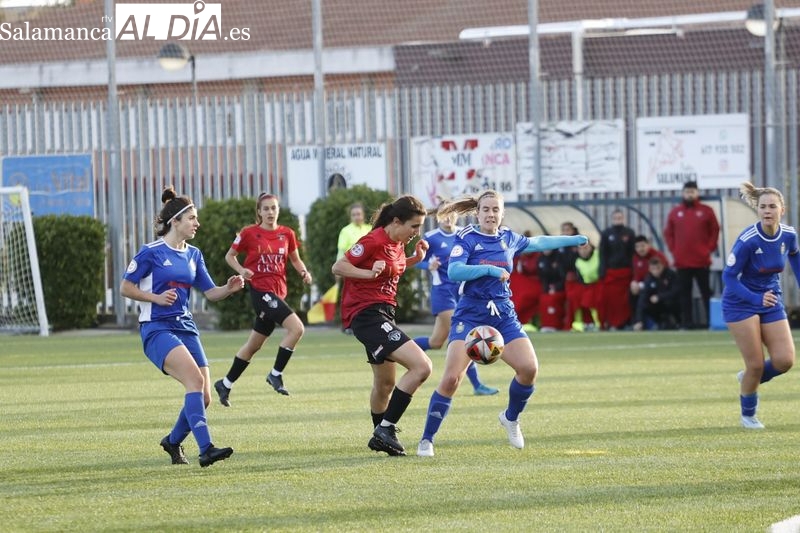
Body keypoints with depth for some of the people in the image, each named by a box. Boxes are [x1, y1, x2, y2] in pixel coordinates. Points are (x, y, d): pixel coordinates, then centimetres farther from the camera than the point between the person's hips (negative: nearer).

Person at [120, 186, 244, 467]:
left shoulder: (193, 255, 13)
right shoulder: (152, 252, -6)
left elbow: (210, 292, 14)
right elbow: (125, 287, -2)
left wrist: (229, 288, -7)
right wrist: (156, 297, -16)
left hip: (186, 328, 7)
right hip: (157, 328, -7)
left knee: (203, 397, 1)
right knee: (195, 380, -27)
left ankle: (173, 441, 28)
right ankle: (206, 449, -35)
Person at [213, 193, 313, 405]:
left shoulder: (287, 234, 7)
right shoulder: (249, 233, -4)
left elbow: (295, 259, 19)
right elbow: (230, 256, 7)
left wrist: (304, 272, -1)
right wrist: (241, 270, -12)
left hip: (278, 292, 6)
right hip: (260, 290, -6)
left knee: (254, 345, 14)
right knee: (296, 327, -22)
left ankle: (225, 384, 28)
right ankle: (276, 374, -9)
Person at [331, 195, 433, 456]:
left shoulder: (397, 244, 9)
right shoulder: (374, 241, -17)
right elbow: (338, 267, -15)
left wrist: (415, 259, 9)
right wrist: (370, 273, -29)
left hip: (384, 314, 10)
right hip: (367, 314, -10)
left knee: (385, 383, 25)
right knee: (422, 367, -21)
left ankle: (381, 438, 44)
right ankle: (385, 430, -15)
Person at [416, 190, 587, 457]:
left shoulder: (509, 239, 9)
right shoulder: (466, 238, -6)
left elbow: (539, 242, 28)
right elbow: (454, 271, -20)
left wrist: (575, 240, 37)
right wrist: (490, 269, -28)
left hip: (504, 315, 4)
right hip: (470, 315, -4)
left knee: (529, 368, -13)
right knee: (451, 379, -16)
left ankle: (511, 418, 16)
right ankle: (426, 440, -4)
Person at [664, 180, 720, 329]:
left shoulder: (706, 211, 3)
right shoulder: (675, 212, 8)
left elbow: (715, 231, 5)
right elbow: (668, 233, 11)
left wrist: (710, 248, -3)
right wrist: (673, 249, 1)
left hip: (702, 261, -2)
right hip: (682, 262, 2)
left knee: (706, 292, 1)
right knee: (685, 293, 3)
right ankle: (687, 321, 5)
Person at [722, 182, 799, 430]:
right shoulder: (747, 240, -25)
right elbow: (729, 276, -21)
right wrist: (756, 298, -33)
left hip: (771, 302, 5)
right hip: (741, 304, -5)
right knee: (756, 365, -7)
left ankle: (748, 379, 24)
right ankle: (748, 415, 18)